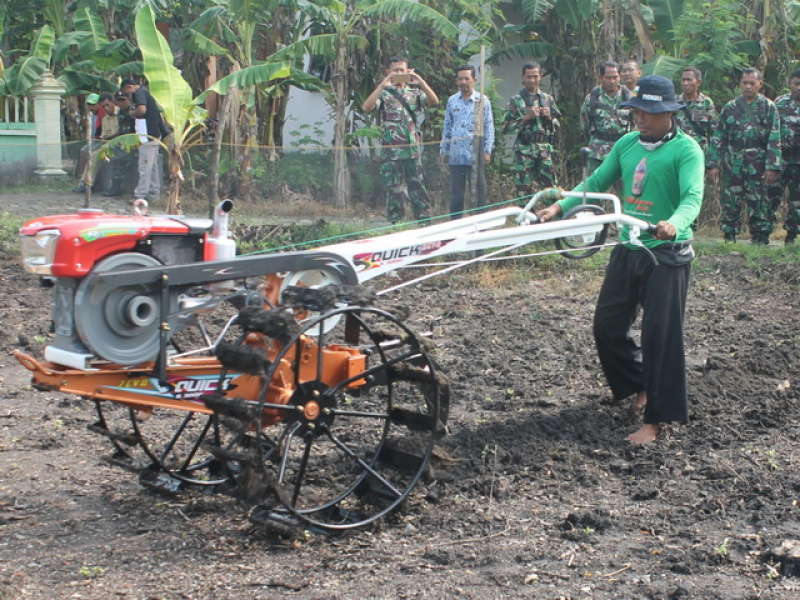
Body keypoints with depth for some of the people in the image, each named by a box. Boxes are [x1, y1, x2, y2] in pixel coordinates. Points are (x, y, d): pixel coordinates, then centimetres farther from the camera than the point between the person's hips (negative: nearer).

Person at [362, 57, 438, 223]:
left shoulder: (414, 92, 10)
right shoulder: (384, 93, 2)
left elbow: (434, 101, -7)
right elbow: (366, 107, -16)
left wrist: (420, 80, -18)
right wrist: (384, 83, -21)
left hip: (413, 152, 2)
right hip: (391, 153, -2)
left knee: (418, 190, 4)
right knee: (395, 192, 2)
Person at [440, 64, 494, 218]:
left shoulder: (482, 100, 2)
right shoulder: (452, 100, 11)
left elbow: (489, 127, 2)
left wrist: (487, 150, -4)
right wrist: (443, 149, 13)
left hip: (476, 154, -3)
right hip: (456, 155, 3)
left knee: (479, 191, 1)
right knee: (456, 193, 6)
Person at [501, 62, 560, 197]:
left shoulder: (547, 99, 14)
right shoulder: (516, 100, 3)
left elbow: (557, 126, 17)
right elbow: (506, 127, -4)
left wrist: (549, 116, -3)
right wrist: (526, 117, -12)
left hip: (544, 149, 3)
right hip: (524, 149, -3)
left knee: (550, 186, -4)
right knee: (524, 190, -4)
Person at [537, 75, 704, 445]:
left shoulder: (686, 149, -12)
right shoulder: (626, 144, 7)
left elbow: (692, 197, -24)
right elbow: (597, 183, 9)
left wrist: (675, 223, -45)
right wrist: (560, 207, -4)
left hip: (666, 254, -7)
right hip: (627, 249, 7)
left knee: (660, 335, -5)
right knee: (607, 325, 11)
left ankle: (657, 419, 4)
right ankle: (640, 385, 35)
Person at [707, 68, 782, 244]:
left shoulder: (768, 108, 3)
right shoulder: (730, 108, 9)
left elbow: (774, 141, -3)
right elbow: (718, 138, 9)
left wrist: (773, 168, -12)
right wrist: (713, 164, 2)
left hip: (757, 167, -2)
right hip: (732, 167, 2)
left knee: (760, 206, 0)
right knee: (729, 205, 3)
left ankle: (760, 243, 7)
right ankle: (729, 241, 12)